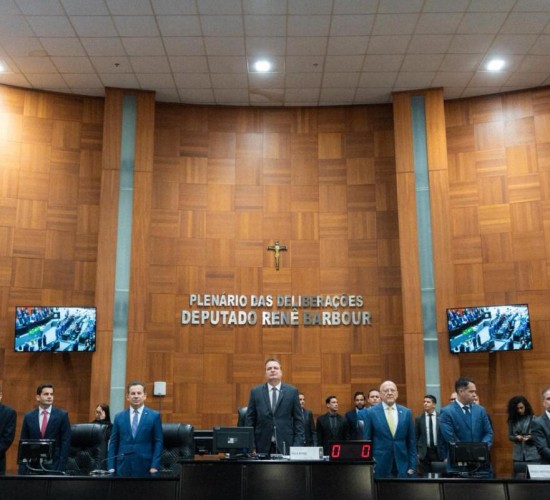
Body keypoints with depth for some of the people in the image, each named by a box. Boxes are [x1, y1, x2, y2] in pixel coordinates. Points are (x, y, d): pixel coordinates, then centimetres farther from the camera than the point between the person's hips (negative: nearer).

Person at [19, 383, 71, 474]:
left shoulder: (62, 415, 0)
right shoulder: (28, 417, 7)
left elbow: (65, 442, -2)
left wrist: (61, 468, -9)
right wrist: (22, 470, 1)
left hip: (54, 466, -2)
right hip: (32, 466, 2)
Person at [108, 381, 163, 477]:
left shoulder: (154, 416, 3)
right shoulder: (119, 416, 9)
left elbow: (158, 442, 1)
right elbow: (113, 443, 9)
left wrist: (155, 466, -7)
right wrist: (111, 467, 2)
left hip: (145, 468, -2)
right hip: (123, 467, 2)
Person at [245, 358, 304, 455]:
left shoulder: (292, 391, 5)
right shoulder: (256, 392, 7)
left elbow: (298, 420, 5)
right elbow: (250, 420, 7)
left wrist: (297, 446, -3)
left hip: (285, 447, 0)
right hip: (263, 447, 0)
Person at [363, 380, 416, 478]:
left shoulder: (406, 412, 7)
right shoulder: (371, 412, 0)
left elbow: (411, 442, 9)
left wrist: (412, 466, 3)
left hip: (402, 466, 2)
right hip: (379, 466, -2)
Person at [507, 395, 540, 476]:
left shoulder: (533, 418, -2)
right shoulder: (512, 420, 7)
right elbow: (510, 436, 11)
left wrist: (531, 437, -19)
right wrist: (516, 437, -9)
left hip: (532, 454, -2)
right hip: (518, 455, 3)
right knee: (519, 477, 3)